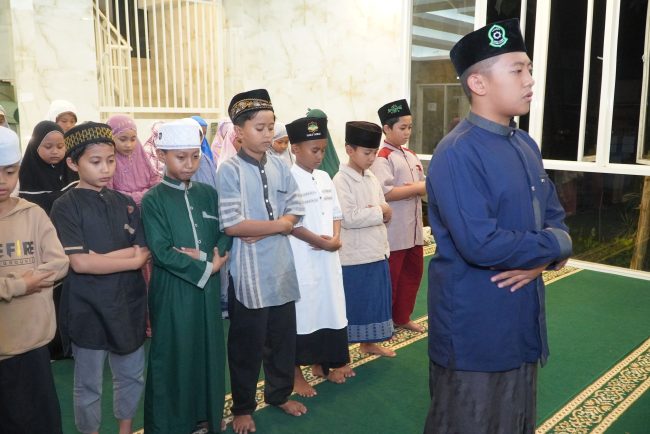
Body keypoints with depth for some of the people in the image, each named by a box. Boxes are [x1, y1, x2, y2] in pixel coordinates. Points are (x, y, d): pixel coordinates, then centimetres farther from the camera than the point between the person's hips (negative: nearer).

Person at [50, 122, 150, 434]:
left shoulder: (125, 204, 5)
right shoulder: (65, 207, -9)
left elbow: (145, 252, 3)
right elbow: (79, 262, -19)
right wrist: (132, 260, -14)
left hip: (128, 305, 5)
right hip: (88, 310, -4)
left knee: (132, 376, 18)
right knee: (88, 386, 12)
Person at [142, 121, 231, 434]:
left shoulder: (208, 194, 6)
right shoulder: (153, 200, -7)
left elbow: (226, 235, 5)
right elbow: (162, 252, -15)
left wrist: (202, 256, -13)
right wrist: (207, 268, -15)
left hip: (208, 288, 4)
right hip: (172, 290, -4)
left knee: (209, 349, 12)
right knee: (174, 354, 5)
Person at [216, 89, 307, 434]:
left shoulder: (279, 168, 4)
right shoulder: (229, 170, -12)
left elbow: (295, 213, 3)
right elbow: (232, 225, -19)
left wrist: (262, 231, -13)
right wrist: (278, 224, -10)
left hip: (281, 267, 5)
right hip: (248, 272, -5)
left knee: (283, 337, 18)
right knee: (246, 344, 10)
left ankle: (279, 393, 40)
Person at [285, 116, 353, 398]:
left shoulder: (324, 178, 10)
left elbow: (335, 212, 13)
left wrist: (335, 238, -5)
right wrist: (318, 240, -16)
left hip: (328, 258, 7)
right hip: (302, 260, -7)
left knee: (330, 306, 14)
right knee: (301, 312, 1)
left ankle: (321, 363, 32)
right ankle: (296, 372, 17)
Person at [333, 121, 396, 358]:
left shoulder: (372, 179, 10)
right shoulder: (341, 181, -14)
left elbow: (386, 212, 11)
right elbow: (348, 218, -23)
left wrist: (379, 212, -12)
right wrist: (378, 212, -15)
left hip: (377, 251, 7)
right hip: (354, 255, -7)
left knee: (375, 299, 17)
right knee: (350, 304, 2)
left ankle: (369, 343, 35)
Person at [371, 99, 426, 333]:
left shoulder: (411, 155, 13)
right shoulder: (382, 158, -13)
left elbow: (423, 185, 14)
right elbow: (383, 192, -24)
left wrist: (424, 187, -9)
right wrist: (415, 188, -19)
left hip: (413, 227, 8)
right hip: (393, 229, -8)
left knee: (413, 272, 17)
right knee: (389, 276, 3)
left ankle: (402, 317, 33)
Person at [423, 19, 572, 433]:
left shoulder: (526, 145, 7)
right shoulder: (458, 153, -21)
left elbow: (555, 216, 12)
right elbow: (481, 245, -28)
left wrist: (543, 258, -11)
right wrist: (556, 245, -13)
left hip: (524, 317, 8)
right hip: (474, 324, -8)